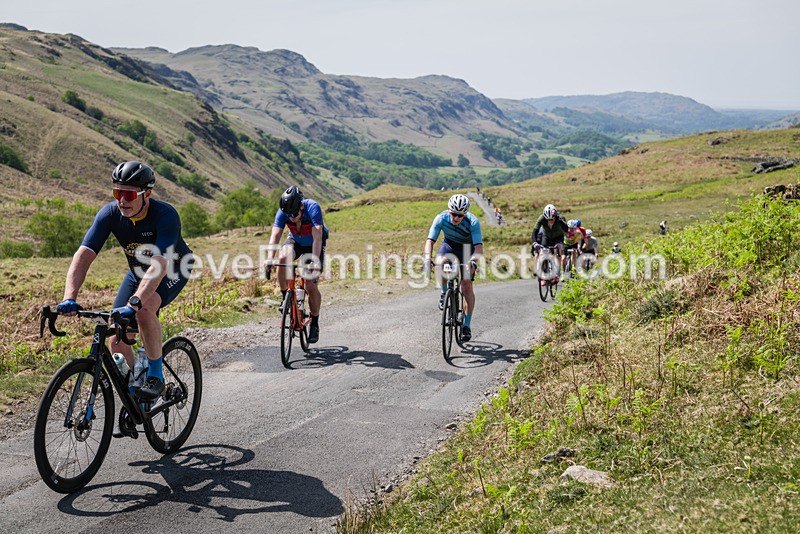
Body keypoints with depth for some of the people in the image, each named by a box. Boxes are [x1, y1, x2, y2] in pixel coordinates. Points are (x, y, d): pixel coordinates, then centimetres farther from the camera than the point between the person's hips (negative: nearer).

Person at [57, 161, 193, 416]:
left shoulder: (165, 215, -35)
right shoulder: (110, 213, -22)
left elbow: (160, 264, -46)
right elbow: (83, 255, -29)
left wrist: (134, 303, -59)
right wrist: (69, 298, -43)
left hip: (174, 269, -5)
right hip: (138, 271, 5)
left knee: (145, 308, -36)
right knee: (117, 340, -5)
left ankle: (156, 376, -16)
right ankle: (133, 400, 16)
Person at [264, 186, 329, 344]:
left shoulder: (312, 208, -34)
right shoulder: (283, 212, -24)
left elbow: (317, 237, -41)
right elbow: (275, 235, -31)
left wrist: (315, 261, -52)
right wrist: (270, 258, -47)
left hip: (313, 246, -2)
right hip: (295, 242, 2)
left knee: (311, 286, -11)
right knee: (283, 258, -32)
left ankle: (315, 324, 7)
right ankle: (285, 296, -13)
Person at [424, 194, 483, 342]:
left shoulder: (473, 222, -30)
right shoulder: (441, 218, -25)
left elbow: (479, 246, -36)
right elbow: (430, 240, -28)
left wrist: (473, 261, -55)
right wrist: (427, 257, -45)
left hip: (467, 248, -1)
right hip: (449, 245, 2)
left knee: (467, 286, -11)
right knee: (440, 262, -33)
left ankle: (467, 325, -2)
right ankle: (444, 293, -6)